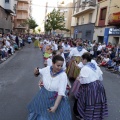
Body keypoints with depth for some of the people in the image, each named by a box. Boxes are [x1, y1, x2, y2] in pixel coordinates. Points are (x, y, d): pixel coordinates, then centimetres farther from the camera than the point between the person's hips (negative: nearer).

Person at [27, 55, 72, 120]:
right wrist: (36, 71, -16)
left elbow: (61, 93, -25)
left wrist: (55, 106, -30)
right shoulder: (47, 69, -12)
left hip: (57, 99, -4)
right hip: (44, 95, 4)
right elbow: (36, 74, 7)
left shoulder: (63, 75, -24)